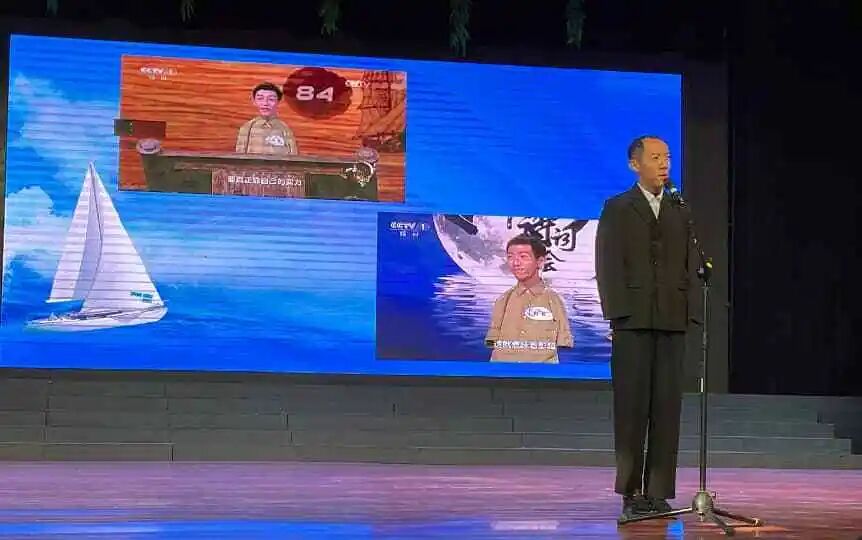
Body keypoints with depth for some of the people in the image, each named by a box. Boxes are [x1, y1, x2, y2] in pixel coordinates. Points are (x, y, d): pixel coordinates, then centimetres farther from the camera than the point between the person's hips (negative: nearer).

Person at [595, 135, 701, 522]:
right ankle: (631, 492, 3)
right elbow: (608, 266, -2)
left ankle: (659, 492, 5)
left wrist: (689, 311, 1)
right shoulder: (617, 209, 5)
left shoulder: (680, 212, 16)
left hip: (672, 321, 3)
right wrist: (618, 313, -10)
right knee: (632, 406, -1)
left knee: (667, 406, 1)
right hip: (633, 320, -3)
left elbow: (689, 266, 12)